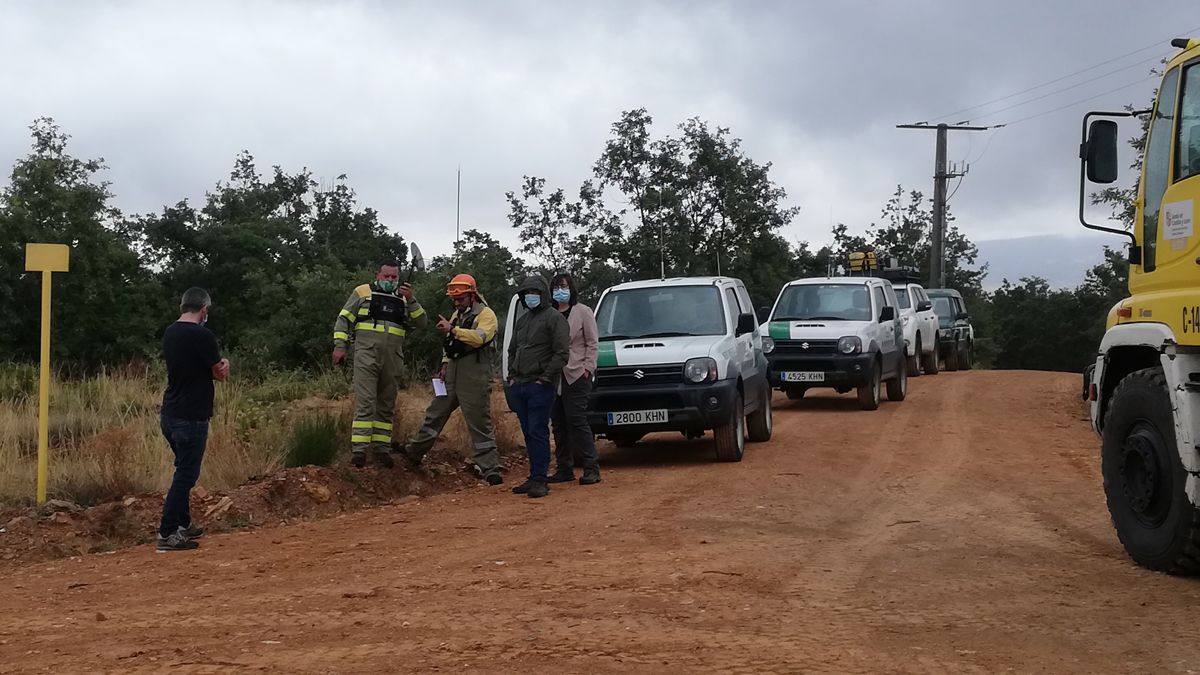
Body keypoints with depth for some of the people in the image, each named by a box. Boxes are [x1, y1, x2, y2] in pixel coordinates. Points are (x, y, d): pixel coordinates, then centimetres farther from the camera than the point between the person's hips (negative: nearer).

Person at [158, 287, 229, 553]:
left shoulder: (170, 333, 9)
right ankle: (167, 534, -3)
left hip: (169, 415, 8)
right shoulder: (202, 336, -16)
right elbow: (221, 374, -6)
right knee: (186, 474, -3)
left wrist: (216, 365, 3)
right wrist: (224, 364, 15)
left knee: (184, 471, 21)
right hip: (191, 417, -8)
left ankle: (183, 525, 28)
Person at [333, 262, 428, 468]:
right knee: (366, 402, -12)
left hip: (392, 359, 4)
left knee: (386, 405, 8)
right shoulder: (363, 292, 8)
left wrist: (411, 301, -8)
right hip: (366, 356, -4)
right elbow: (344, 319, 8)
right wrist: (339, 345, -2)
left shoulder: (403, 299, 16)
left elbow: (421, 322, 5)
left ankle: (381, 448, 15)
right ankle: (359, 449, -13)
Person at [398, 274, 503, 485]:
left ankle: (489, 469, -3)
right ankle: (414, 451, 30)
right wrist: (445, 365, 14)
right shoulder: (457, 314, 18)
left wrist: (453, 329, -28)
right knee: (436, 413, 17)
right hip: (453, 373, 8)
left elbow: (479, 337, -26)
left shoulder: (486, 314, -8)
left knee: (479, 422, -6)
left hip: (475, 375, -8)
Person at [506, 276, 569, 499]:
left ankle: (540, 480, -9)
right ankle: (534, 478, 14)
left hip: (540, 386, -8)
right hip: (520, 386, 8)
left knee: (538, 432, -10)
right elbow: (512, 351, 28)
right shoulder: (522, 321, 21)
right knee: (529, 433, 9)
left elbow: (562, 352, -11)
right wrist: (512, 377, 13)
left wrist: (545, 378, -14)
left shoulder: (554, 318, -4)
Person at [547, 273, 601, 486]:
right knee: (558, 422, 6)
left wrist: (588, 367, -8)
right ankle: (564, 468, 13)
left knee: (576, 419, -11)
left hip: (576, 375, -5)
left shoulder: (583, 312, 2)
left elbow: (592, 342, 0)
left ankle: (591, 468, -6)